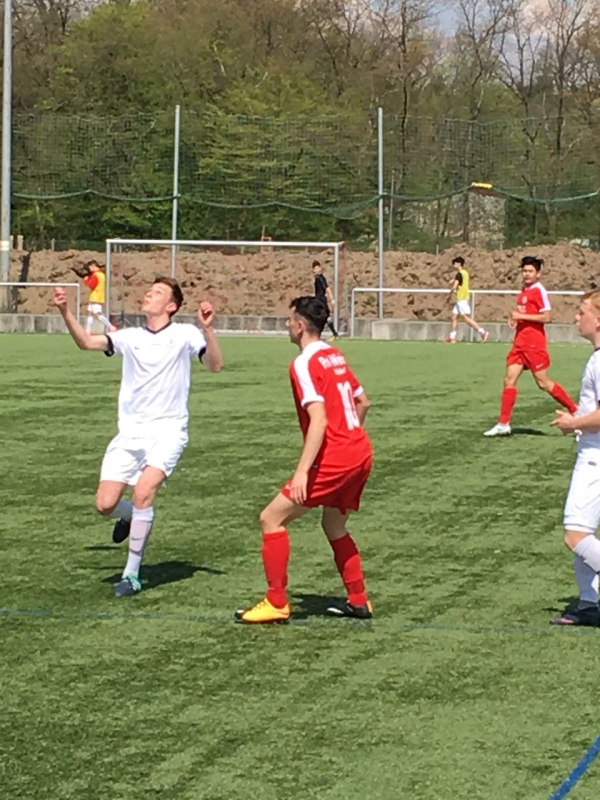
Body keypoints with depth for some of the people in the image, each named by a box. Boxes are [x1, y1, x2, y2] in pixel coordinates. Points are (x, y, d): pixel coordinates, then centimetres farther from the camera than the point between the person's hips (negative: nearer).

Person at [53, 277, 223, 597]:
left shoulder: (184, 335, 0)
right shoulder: (130, 338, 9)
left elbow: (215, 365, -10)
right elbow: (86, 342, 3)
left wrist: (207, 329, -24)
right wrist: (65, 312, -10)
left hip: (167, 430, -4)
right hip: (130, 432, 4)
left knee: (143, 492, -23)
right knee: (105, 504, -4)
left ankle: (132, 574, -10)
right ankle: (131, 516, 35)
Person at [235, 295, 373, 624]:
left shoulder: (305, 364, -12)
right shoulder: (335, 356, 14)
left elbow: (318, 419, -21)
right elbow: (363, 402, 22)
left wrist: (302, 471, -24)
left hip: (333, 458, -9)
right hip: (360, 453, 9)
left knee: (272, 518, -2)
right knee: (334, 525, 25)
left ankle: (276, 603, -1)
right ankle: (358, 601, 26)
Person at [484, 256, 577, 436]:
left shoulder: (539, 291, -13)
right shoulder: (524, 291, 13)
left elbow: (546, 317, -20)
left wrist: (522, 316, -19)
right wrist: (515, 318, 7)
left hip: (534, 344, -8)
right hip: (520, 343, 8)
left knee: (543, 382, -2)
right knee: (509, 379, 2)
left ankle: (575, 410, 13)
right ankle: (503, 424, 4)